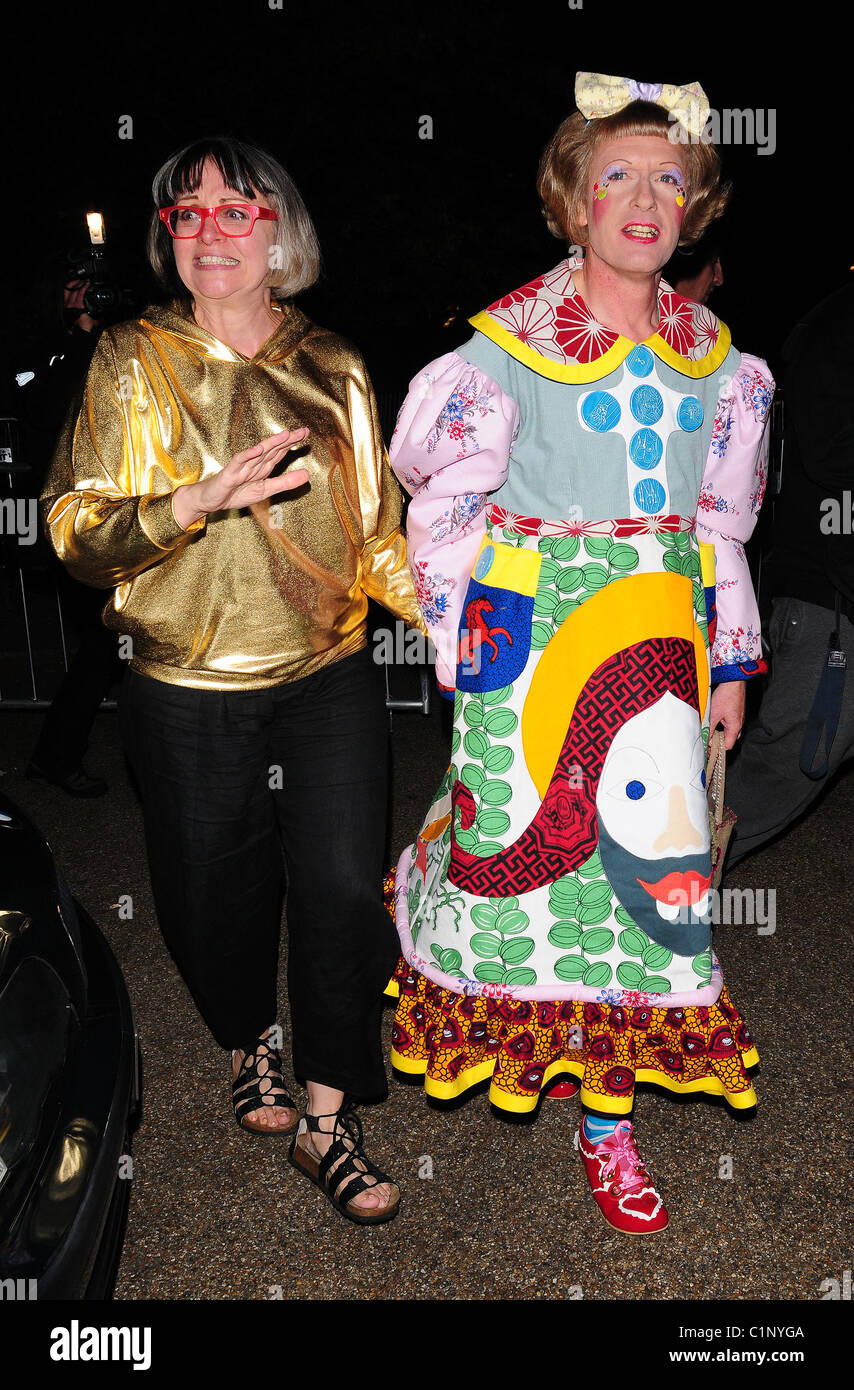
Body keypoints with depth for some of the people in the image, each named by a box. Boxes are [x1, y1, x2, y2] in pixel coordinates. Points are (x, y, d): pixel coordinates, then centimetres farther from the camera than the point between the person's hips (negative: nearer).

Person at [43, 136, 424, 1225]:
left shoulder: (332, 371, 6)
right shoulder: (134, 362, 0)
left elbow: (374, 532, 11)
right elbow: (75, 531, -9)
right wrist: (200, 500, -25)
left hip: (327, 678, 1)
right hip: (188, 694, -1)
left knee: (343, 890, -4)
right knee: (214, 899, 11)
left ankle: (324, 1122, 17)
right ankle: (249, 1045, 44)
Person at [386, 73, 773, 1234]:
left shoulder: (718, 363, 8)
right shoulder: (510, 343, -5)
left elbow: (725, 529, 11)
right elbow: (446, 508, -2)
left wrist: (731, 664, 9)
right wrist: (464, 645, -4)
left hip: (661, 629, 4)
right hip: (532, 621, -3)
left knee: (642, 865, 4)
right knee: (518, 825, 6)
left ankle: (609, 1115, 22)